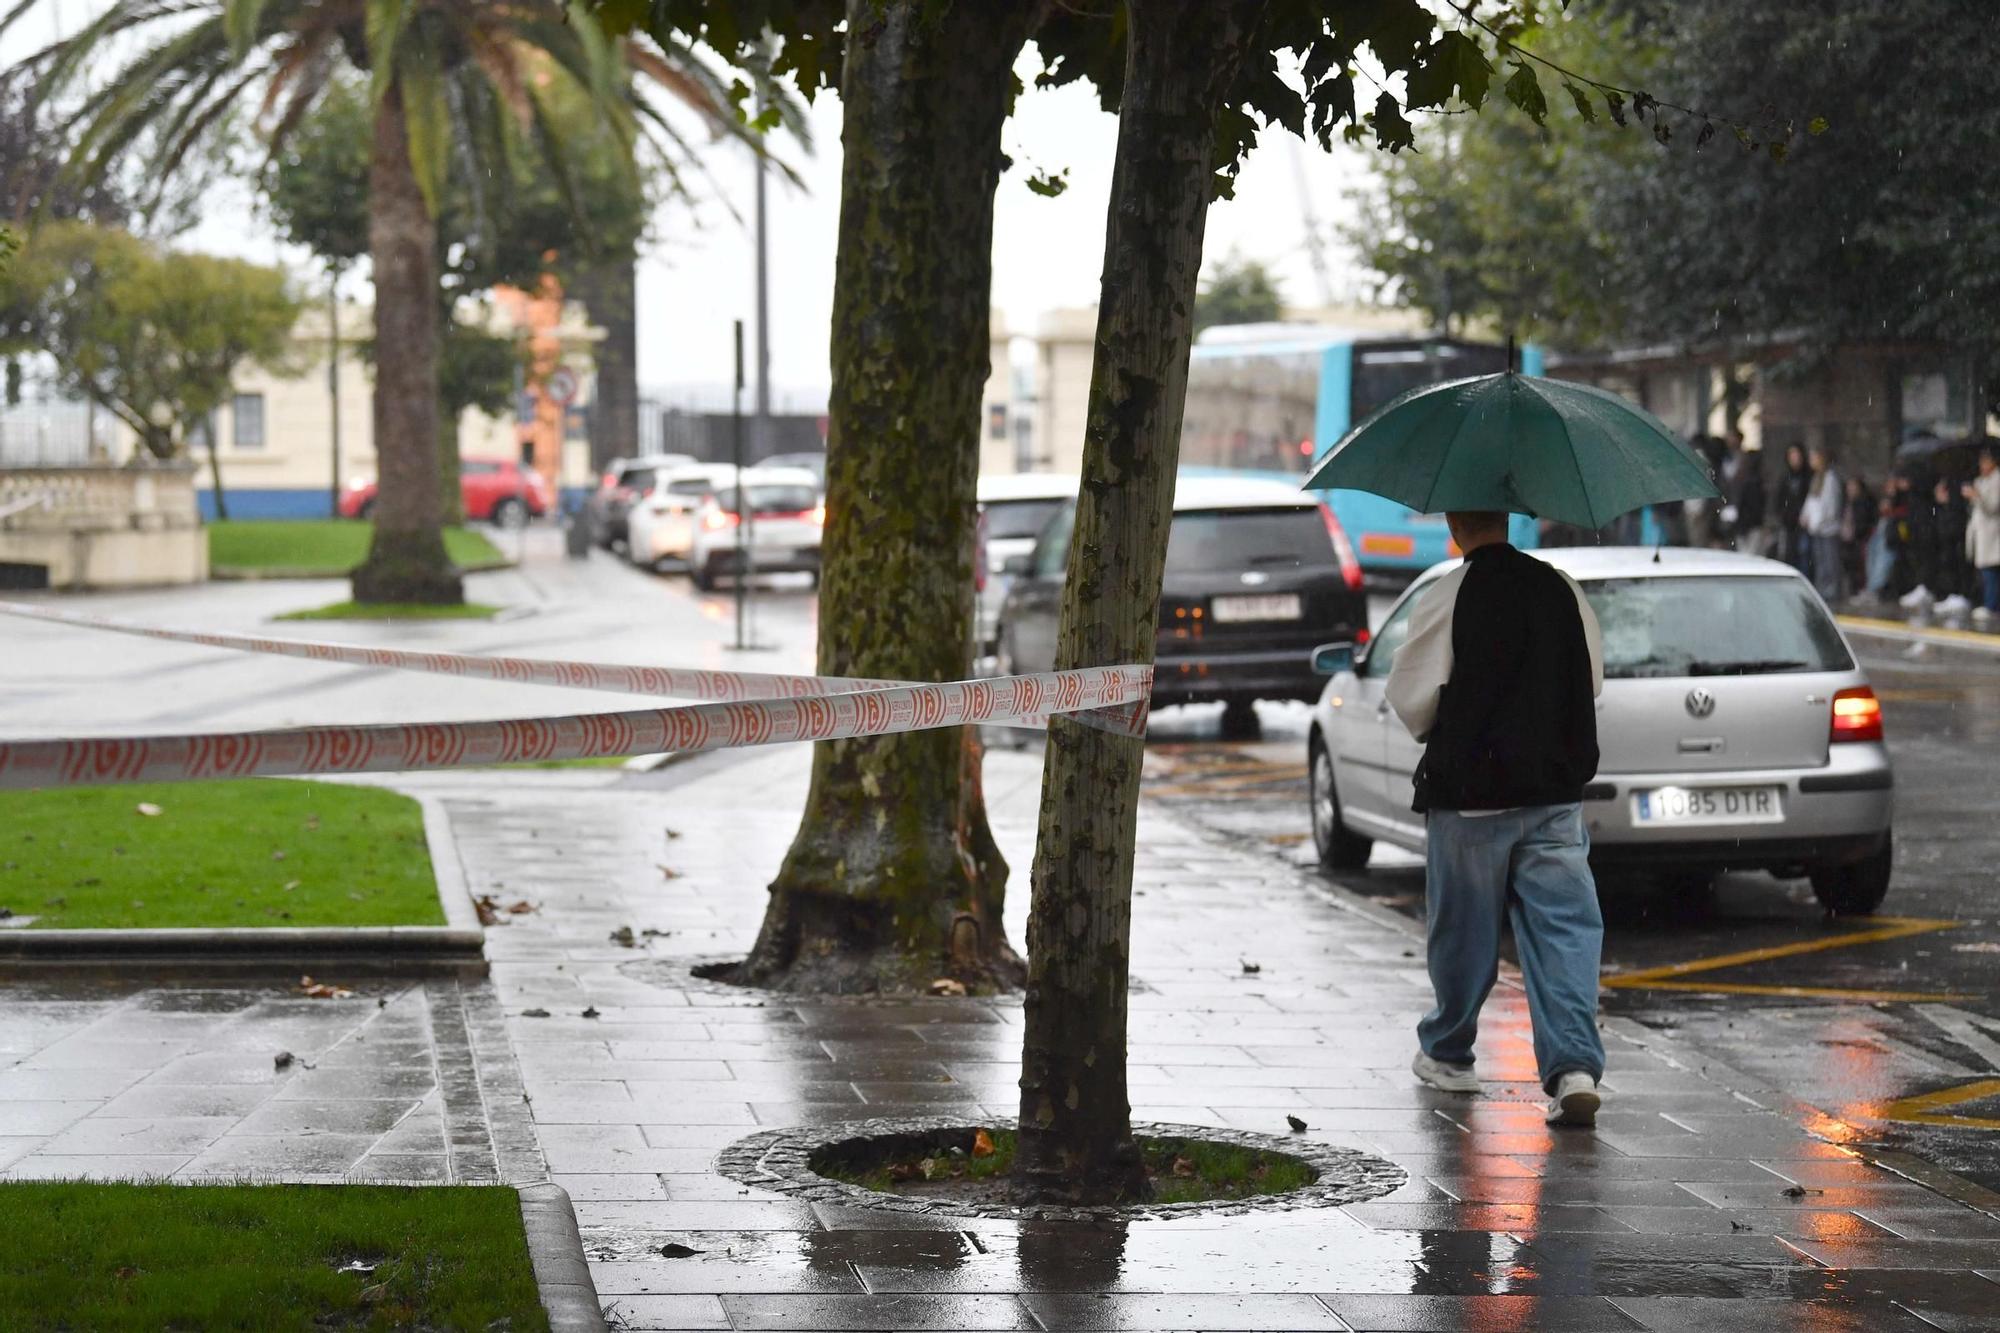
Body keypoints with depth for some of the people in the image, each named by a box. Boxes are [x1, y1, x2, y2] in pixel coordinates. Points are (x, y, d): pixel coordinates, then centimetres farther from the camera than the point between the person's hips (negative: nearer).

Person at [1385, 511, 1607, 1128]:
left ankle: (1446, 1053, 31)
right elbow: (1592, 681, 13)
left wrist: (1434, 732, 15)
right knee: (1564, 925, -2)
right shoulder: (1561, 590, 3)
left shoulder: (1447, 598, -10)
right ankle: (1575, 1066, -16)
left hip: (1469, 789, -2)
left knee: (1462, 928, 13)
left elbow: (1412, 697, -7)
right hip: (1555, 784, 3)